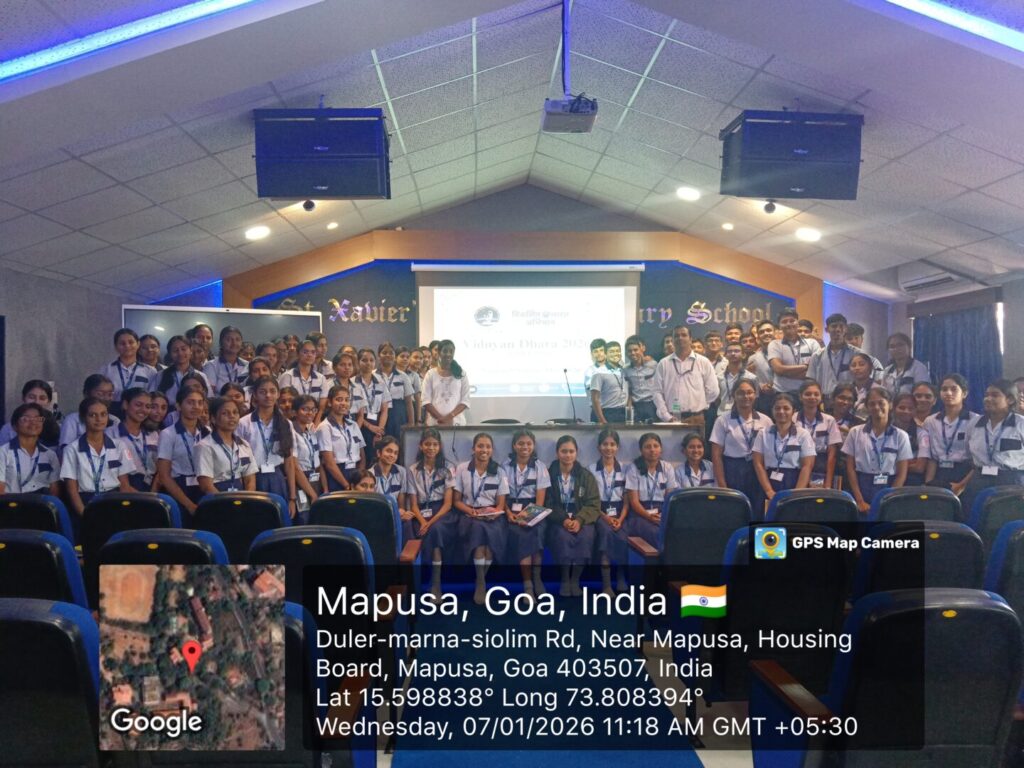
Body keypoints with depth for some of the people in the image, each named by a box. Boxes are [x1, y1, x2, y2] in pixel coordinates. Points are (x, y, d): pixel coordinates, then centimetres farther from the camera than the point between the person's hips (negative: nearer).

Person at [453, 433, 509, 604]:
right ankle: (481, 582, -26)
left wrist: (494, 512, -16)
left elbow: (501, 504, 7)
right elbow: (456, 501, 5)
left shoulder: (499, 472, 7)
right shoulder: (462, 469, 3)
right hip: (470, 516, -1)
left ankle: (480, 581, -15)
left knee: (494, 530, -33)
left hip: (492, 518, 1)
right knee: (478, 527, -35)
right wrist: (471, 511, -13)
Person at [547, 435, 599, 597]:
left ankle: (576, 579, -15)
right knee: (563, 536, -34)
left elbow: (594, 504, 0)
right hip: (557, 520, -1)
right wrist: (563, 519, -19)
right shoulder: (549, 474, 3)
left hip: (581, 519, 1)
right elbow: (546, 504, -2)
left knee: (586, 536, -32)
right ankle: (565, 579, -15)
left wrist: (579, 520, -19)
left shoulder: (586, 476, 7)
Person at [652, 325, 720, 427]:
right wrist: (666, 416, -4)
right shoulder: (663, 364, 8)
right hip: (672, 420, 1)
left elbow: (713, 391, 6)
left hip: (696, 420, 0)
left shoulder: (703, 362, 5)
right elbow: (657, 392, 4)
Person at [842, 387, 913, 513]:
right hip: (861, 489, 0)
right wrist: (860, 501, -6)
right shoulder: (855, 432, 4)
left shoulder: (900, 436, 2)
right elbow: (850, 468, 2)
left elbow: (902, 474, 0)